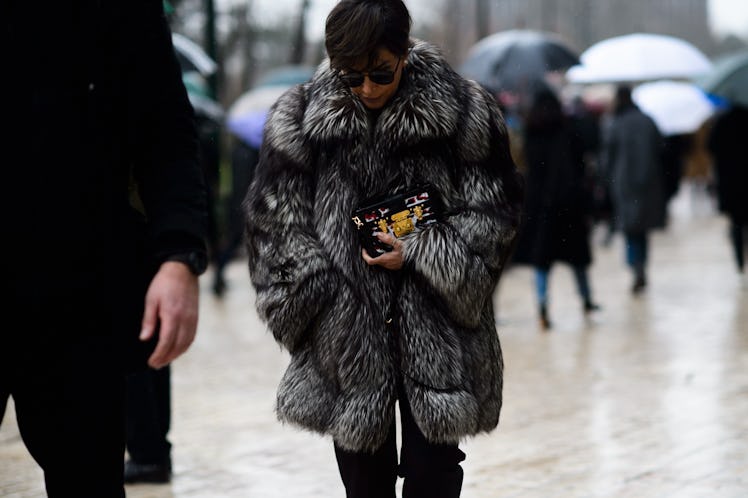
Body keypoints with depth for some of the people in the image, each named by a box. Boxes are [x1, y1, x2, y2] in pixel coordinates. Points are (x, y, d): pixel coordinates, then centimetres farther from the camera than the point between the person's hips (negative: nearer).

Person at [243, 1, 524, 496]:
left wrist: (419, 254, -12)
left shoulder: (464, 111, -5)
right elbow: (274, 218, 3)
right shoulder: (301, 117, -1)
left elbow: (495, 210, 0)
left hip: (436, 333, -1)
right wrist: (317, 303, -4)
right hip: (347, 337, 2)